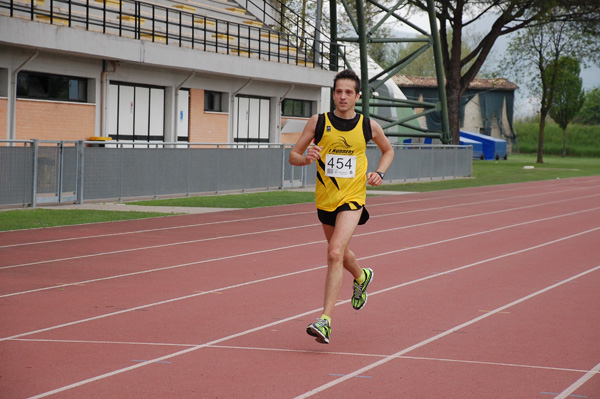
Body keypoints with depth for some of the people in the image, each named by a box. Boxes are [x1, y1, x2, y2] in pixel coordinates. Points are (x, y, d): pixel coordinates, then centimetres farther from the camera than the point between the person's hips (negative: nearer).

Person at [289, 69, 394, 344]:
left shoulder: (369, 126, 0)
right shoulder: (318, 122, -2)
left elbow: (388, 150, 19)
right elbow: (293, 155, 1)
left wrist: (379, 173, 1)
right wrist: (307, 158, -21)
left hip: (353, 199, -3)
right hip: (325, 199, 3)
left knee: (335, 253, -21)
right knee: (339, 253, 21)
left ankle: (325, 320, -22)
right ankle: (361, 277, 57)